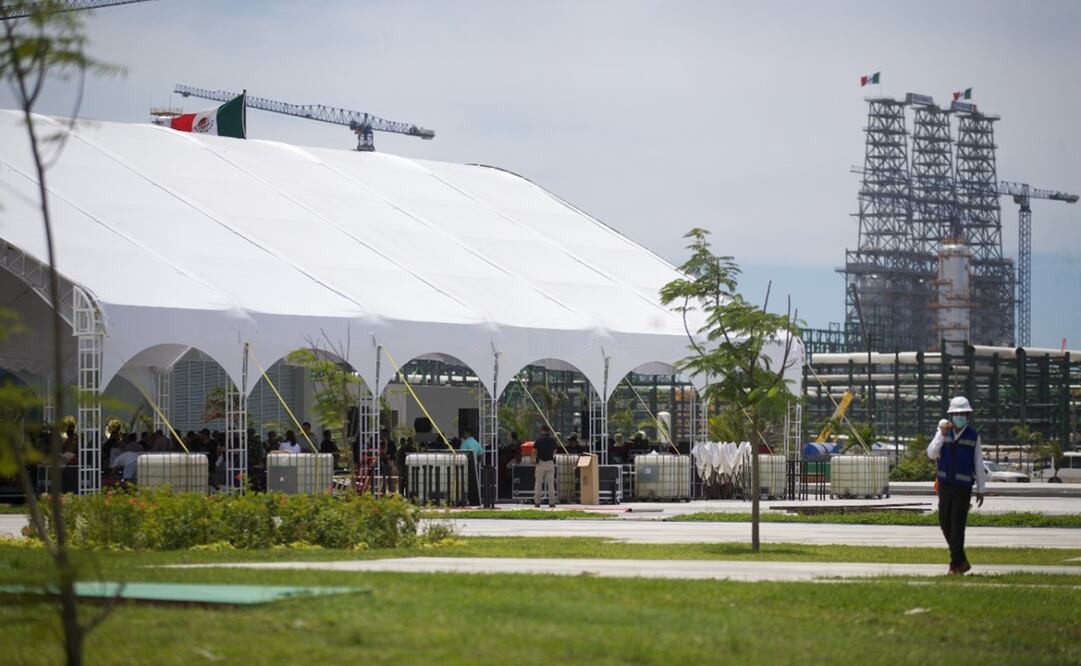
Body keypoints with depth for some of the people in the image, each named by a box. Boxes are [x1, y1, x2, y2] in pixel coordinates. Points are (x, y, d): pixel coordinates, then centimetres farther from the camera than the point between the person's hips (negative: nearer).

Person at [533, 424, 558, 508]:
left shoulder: (538, 440, -7)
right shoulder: (552, 440, 1)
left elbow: (534, 452, -11)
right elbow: (554, 451, 7)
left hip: (540, 463, -2)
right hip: (550, 463, 2)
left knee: (538, 483, 4)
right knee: (551, 484, 6)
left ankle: (537, 502, 0)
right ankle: (552, 502, 4)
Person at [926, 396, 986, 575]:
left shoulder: (973, 436, -1)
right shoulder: (943, 432, 5)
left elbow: (978, 464, 2)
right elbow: (932, 454, -6)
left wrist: (981, 489, 2)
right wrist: (942, 434, -17)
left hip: (963, 486, -4)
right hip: (945, 484, 4)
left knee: (957, 525, -7)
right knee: (945, 523, 8)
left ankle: (956, 565, 1)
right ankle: (962, 561, 22)